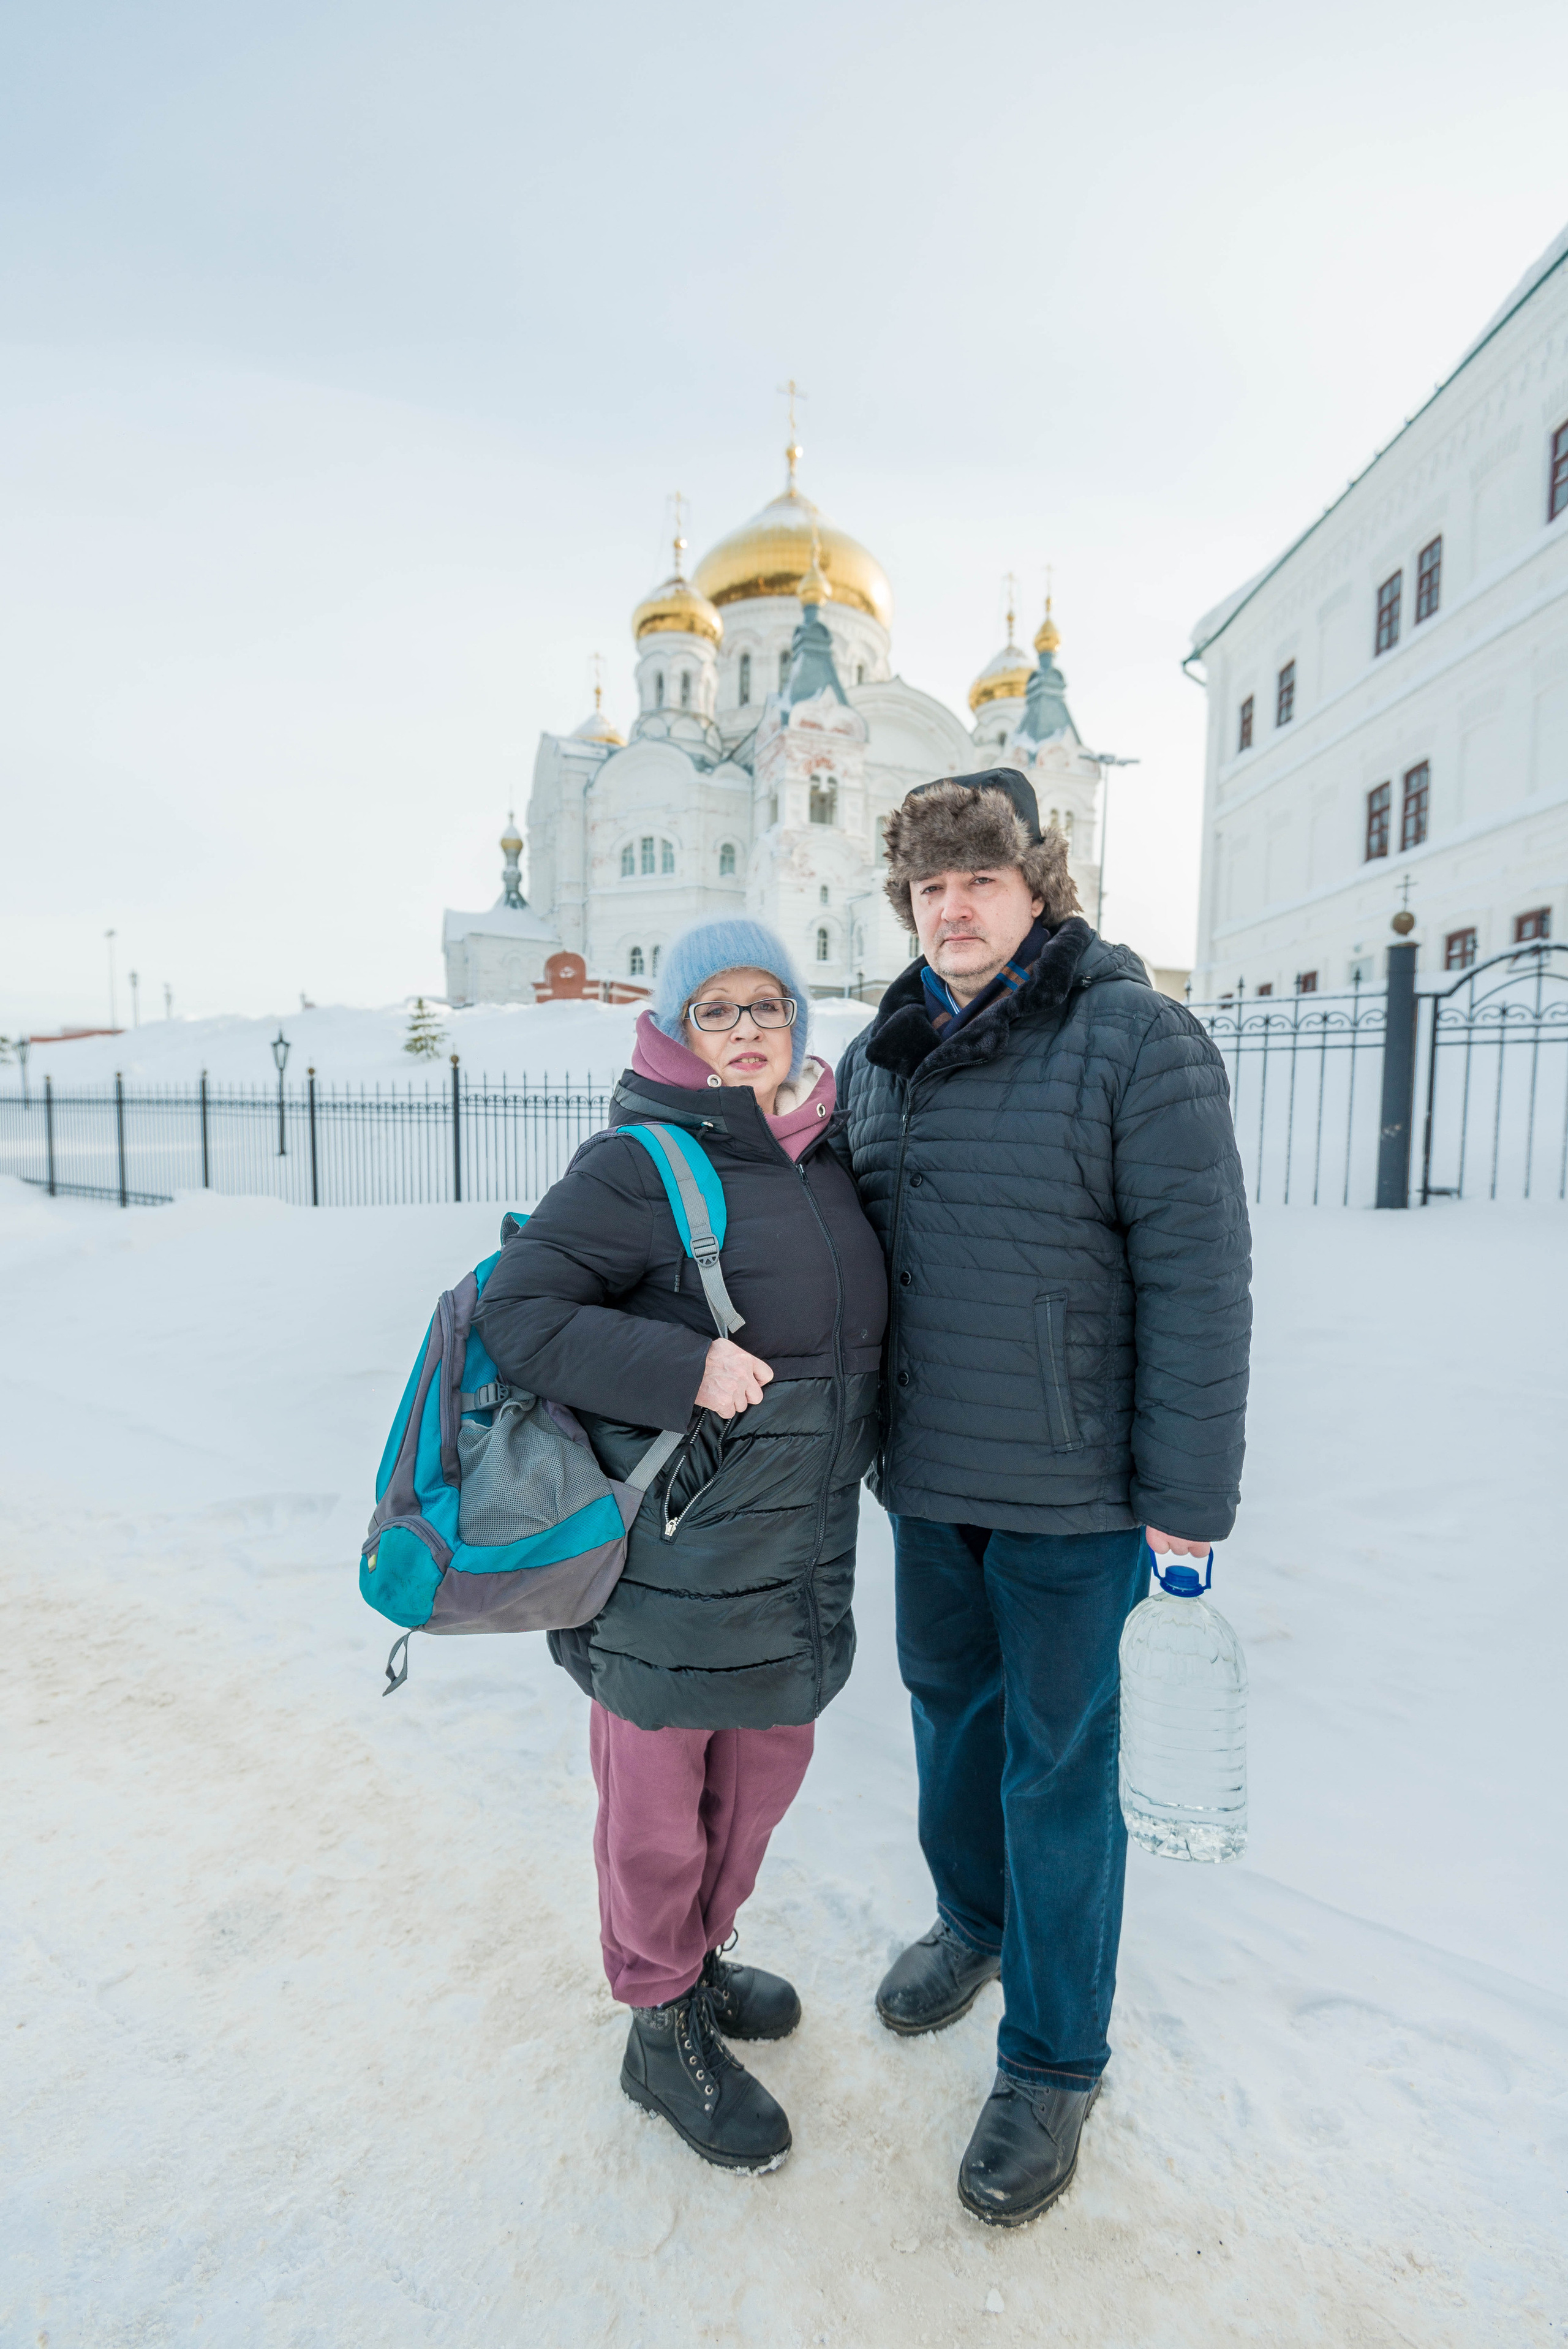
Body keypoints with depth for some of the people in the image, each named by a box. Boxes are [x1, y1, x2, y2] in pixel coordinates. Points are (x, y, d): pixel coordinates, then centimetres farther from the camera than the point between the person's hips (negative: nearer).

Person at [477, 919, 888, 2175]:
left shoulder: (824, 1160, 6)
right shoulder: (639, 1164, -16)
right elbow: (516, 1311, -19)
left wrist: (866, 1449, 16)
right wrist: (684, 1369, -25)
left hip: (795, 1551, 7)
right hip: (671, 1553, -7)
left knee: (767, 1764, 23)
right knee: (660, 1792, 14)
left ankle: (700, 1957, 51)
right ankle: (663, 2031, 41)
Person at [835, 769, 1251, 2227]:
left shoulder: (1134, 1042, -13)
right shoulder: (879, 1056, 6)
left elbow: (1196, 1278, -15)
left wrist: (1187, 1497, -14)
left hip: (1068, 1492, -5)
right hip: (925, 1474, 6)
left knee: (1057, 1763, 11)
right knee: (950, 1708, 23)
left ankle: (1051, 2060, 35)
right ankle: (973, 1919, 51)